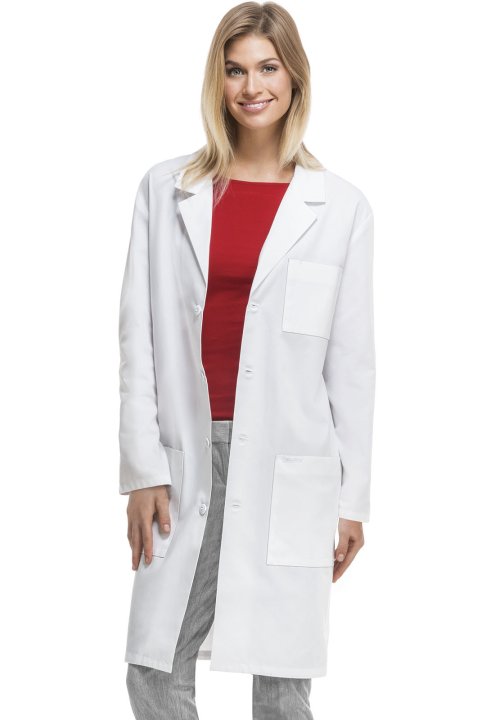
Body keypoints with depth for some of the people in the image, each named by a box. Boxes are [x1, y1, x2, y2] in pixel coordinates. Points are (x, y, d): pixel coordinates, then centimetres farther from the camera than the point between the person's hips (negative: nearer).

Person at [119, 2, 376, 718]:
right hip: (188, 455, 2)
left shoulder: (339, 205, 2)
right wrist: (143, 470, -2)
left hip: (288, 464, -1)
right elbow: (139, 334, 4)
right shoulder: (166, 188, 5)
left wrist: (353, 498, 2)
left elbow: (352, 361, 3)